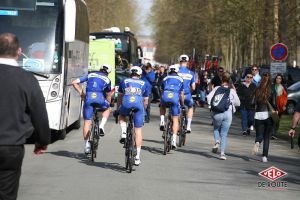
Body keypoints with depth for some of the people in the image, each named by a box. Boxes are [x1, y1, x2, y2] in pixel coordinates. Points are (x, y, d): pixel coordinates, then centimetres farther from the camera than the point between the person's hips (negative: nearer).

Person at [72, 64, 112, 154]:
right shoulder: (107, 80, 21)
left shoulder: (90, 75, 22)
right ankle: (101, 126, 11)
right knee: (107, 109, 32)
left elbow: (74, 82, 15)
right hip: (100, 98, -1)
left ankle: (86, 145, 5)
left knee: (87, 122, 7)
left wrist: (81, 93, 18)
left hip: (88, 98, 1)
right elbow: (108, 95, 28)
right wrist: (108, 104, 43)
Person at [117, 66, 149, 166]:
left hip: (126, 104, 0)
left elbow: (120, 97, 33)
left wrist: (117, 109, 43)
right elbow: (145, 101, 25)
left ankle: (123, 133, 8)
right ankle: (137, 157, 5)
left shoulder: (124, 81, 26)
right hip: (138, 105, 0)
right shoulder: (143, 84, 26)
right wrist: (142, 110, 40)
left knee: (121, 116, 35)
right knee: (138, 131, 6)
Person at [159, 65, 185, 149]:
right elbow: (181, 94, 24)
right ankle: (174, 140, -2)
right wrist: (182, 105, 37)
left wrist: (161, 103, 45)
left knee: (162, 107, 37)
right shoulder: (180, 79, 24)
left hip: (165, 97, 1)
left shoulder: (165, 78, 26)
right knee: (175, 120, 8)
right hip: (175, 98, -1)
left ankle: (162, 122, 14)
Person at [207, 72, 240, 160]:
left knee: (216, 129, 24)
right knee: (224, 134, 7)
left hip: (217, 113, 0)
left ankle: (217, 141, -5)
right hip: (228, 113, 0)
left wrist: (212, 106, 7)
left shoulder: (217, 88, 2)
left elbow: (209, 97, -6)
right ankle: (222, 153, -1)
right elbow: (238, 103, 5)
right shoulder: (232, 91, 2)